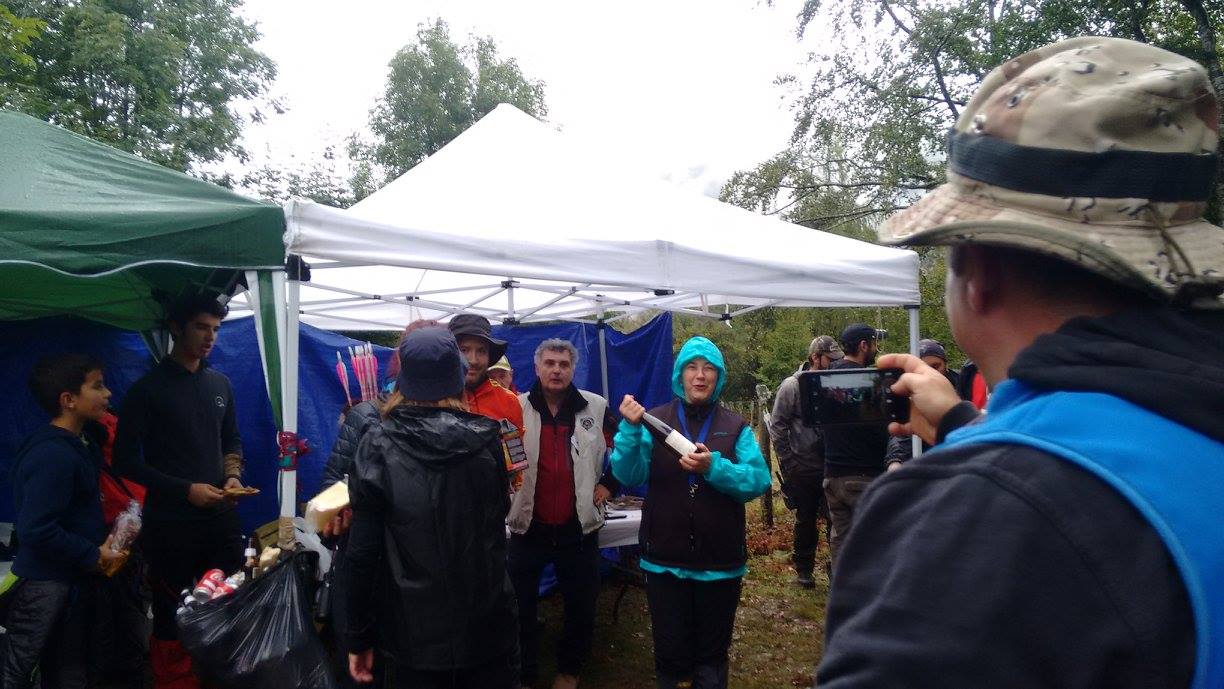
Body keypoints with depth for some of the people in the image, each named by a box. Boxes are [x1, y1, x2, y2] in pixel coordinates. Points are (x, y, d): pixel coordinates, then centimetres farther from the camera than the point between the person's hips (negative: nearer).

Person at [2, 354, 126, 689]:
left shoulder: (74, 447, 8)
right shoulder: (54, 455, -23)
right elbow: (35, 530, -28)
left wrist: (107, 535, 7)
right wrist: (93, 555, -18)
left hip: (70, 581, 10)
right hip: (47, 587, -10)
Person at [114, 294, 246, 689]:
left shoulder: (220, 384, 9)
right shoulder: (149, 389, -6)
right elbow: (126, 460, -7)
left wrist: (232, 475, -1)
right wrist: (185, 489, -14)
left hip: (221, 517, 4)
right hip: (171, 524, -4)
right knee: (171, 618, 6)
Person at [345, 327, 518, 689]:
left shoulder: (378, 446, -12)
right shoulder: (488, 437, -8)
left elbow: (363, 552, -11)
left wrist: (360, 636, -2)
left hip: (414, 630, -1)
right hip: (485, 622, 1)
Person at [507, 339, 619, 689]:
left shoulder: (597, 408, -2)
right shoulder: (515, 408, -4)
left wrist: (609, 484, 4)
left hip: (578, 528, 1)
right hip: (528, 527, -1)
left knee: (582, 607, 14)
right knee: (521, 608, 9)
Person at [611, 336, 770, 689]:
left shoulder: (736, 426, 1)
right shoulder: (654, 421, -1)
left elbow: (759, 480, -11)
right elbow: (628, 476, -10)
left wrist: (714, 467, -27)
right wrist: (630, 429, -25)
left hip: (720, 563, 1)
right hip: (665, 561, 0)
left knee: (712, 658, 17)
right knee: (670, 656, 13)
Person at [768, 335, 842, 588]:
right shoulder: (792, 386, -6)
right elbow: (777, 425, -4)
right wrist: (787, 461, -7)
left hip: (833, 466, 3)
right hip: (803, 467, -2)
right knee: (806, 519, 10)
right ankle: (803, 568, 25)